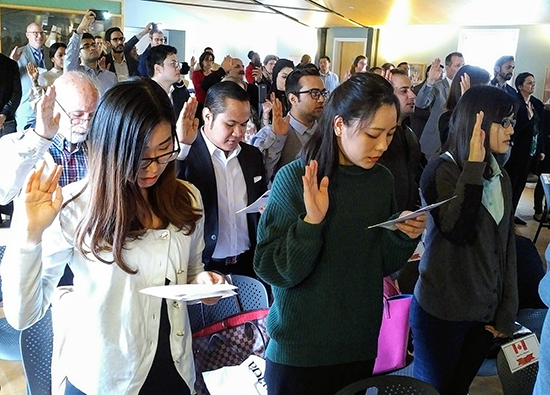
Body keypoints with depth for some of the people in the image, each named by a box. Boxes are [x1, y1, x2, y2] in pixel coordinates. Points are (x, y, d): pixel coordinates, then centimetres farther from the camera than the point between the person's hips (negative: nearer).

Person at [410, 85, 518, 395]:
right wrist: (473, 166, -28)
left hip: (486, 313, 6)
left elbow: (507, 246, 8)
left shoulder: (501, 177, 6)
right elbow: (458, 231, -30)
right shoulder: (441, 170, -14)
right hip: (442, 312, -5)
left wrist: (506, 312, 8)